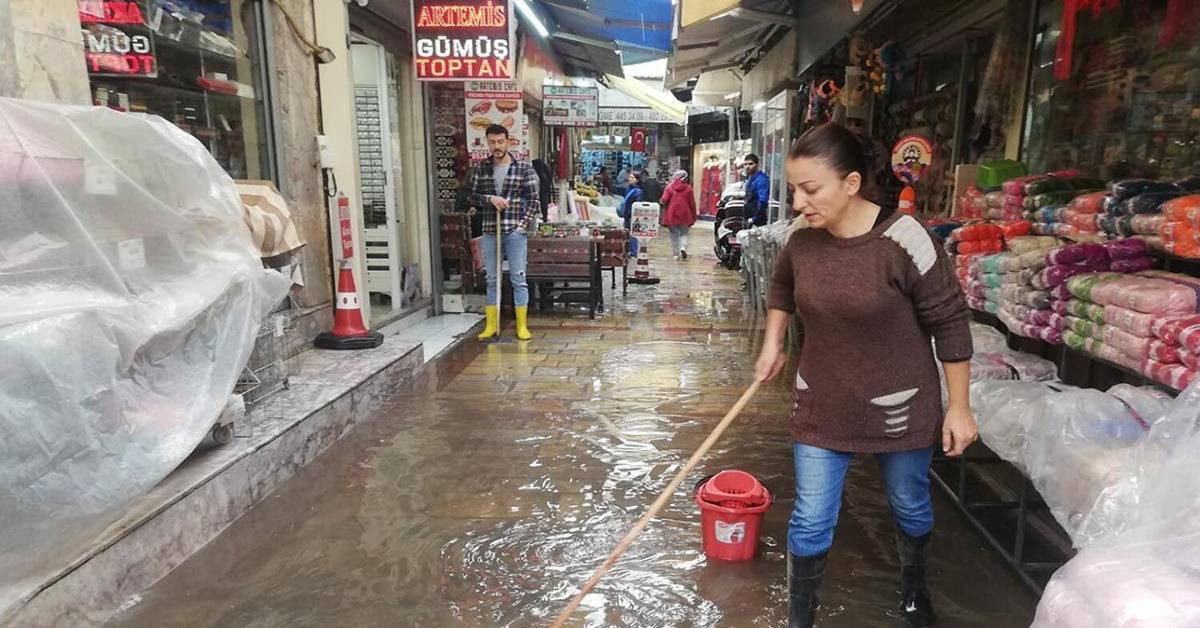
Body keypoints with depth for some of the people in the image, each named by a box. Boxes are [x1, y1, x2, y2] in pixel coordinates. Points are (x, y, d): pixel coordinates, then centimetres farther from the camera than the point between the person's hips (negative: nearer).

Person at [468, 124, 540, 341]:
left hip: (515, 231, -3)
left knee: (518, 278, 1)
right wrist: (490, 198, -11)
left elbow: (533, 199, -1)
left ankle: (522, 326, 10)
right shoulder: (481, 168, 7)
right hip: (490, 231, 3)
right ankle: (491, 325, 18)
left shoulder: (524, 168, -1)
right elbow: (473, 196, 8)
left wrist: (524, 224, -11)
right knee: (492, 279, 9)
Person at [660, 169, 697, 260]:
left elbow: (664, 200, -11)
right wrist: (694, 216, 9)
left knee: (674, 234, 12)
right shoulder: (688, 188, -1)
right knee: (684, 233, 15)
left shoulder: (670, 187, -3)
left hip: (672, 215, 0)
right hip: (685, 215, 0)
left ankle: (675, 254, 10)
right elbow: (692, 203, 0)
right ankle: (683, 247, -10)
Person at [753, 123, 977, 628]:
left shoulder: (902, 239, -22)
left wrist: (959, 406, -8)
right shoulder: (801, 243, -8)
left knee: (911, 507, 22)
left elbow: (949, 322, -13)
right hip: (821, 406, 3)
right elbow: (781, 289, 16)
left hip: (899, 408, -2)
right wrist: (772, 345, 9)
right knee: (810, 521, 7)